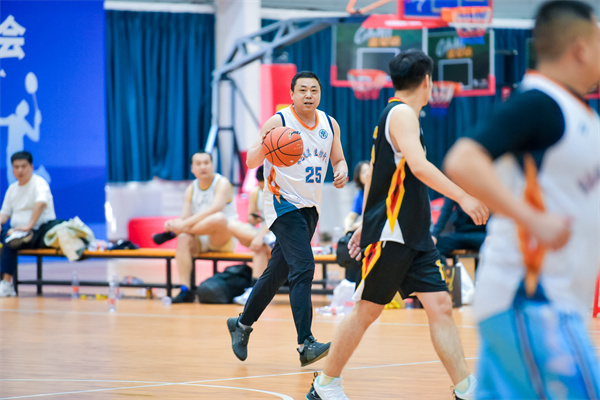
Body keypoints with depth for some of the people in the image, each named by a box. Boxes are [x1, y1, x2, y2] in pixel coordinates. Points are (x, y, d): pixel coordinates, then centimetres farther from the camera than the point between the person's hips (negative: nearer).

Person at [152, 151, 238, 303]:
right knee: (184, 239, -29)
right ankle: (185, 290, -32)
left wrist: (184, 224, -32)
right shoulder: (191, 190, 10)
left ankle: (171, 233, -21)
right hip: (202, 240, 5)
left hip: (224, 239, -4)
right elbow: (186, 217, 2)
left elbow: (214, 209, -24)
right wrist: (176, 224, -24)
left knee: (218, 218, -37)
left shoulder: (222, 184, -8)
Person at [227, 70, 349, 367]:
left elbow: (339, 160, 15)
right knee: (303, 268, -20)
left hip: (310, 207, 7)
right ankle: (306, 344, -24)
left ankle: (242, 325, 33)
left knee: (278, 272, 15)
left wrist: (342, 172, -9)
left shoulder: (330, 124, 5)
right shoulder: (278, 122, -12)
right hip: (284, 205, -7)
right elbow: (251, 162, -15)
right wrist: (263, 147, -36)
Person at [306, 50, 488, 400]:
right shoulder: (402, 113, -12)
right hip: (390, 234, -9)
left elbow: (376, 174, 24)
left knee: (440, 305, -1)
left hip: (414, 236, 9)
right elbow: (419, 166, -27)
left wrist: (367, 224, 27)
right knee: (367, 310, 0)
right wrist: (464, 198, -29)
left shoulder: (400, 115, 17)